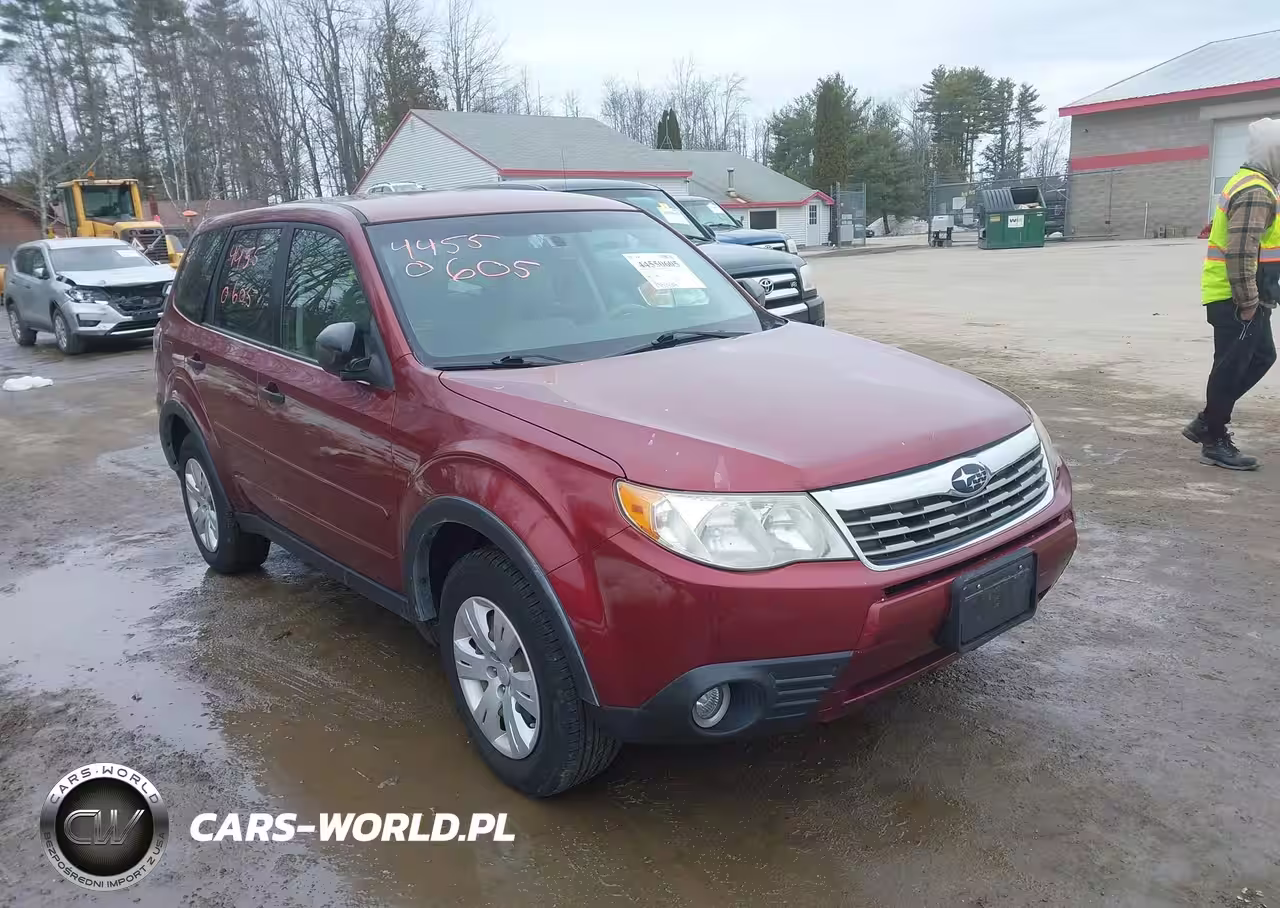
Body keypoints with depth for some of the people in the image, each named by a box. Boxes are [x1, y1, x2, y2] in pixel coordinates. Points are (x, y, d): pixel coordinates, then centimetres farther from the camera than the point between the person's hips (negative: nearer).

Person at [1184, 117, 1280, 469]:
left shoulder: (1249, 182, 16)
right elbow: (1241, 251, -26)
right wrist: (1248, 302, -23)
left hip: (1240, 297, 10)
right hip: (1237, 299, -10)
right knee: (1231, 367, -2)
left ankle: (1207, 422, 21)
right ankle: (1214, 442, 9)